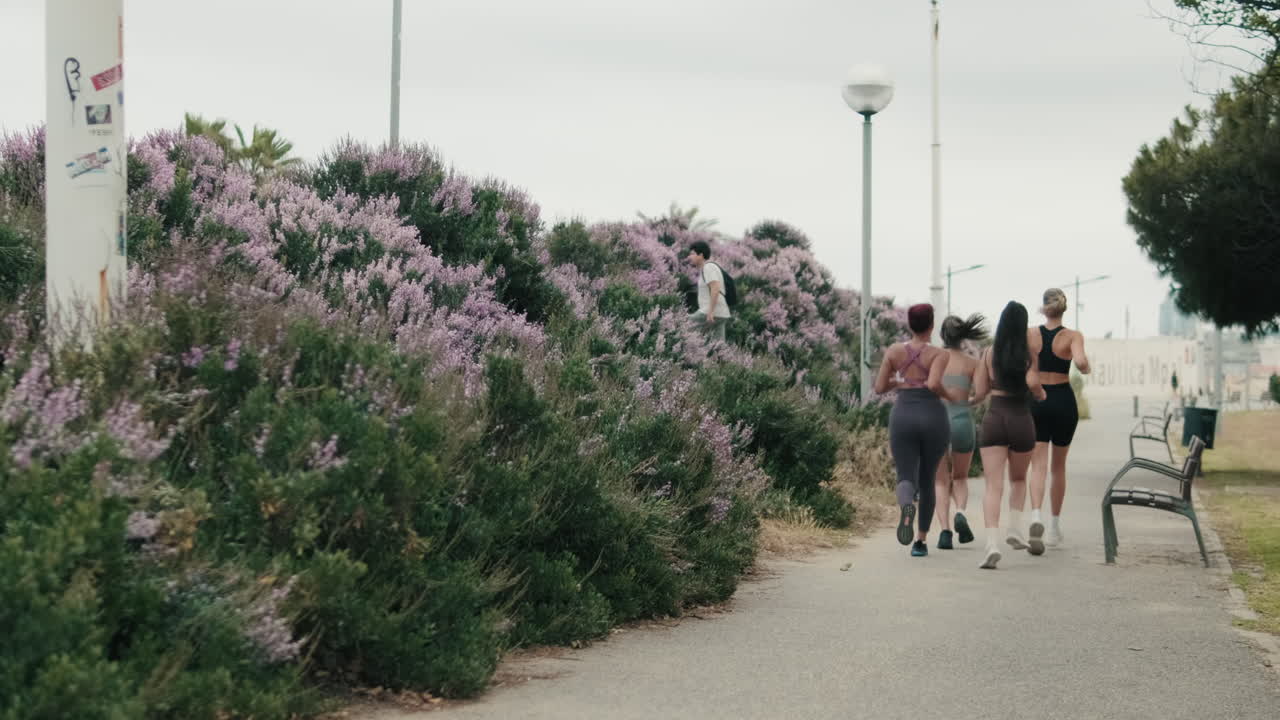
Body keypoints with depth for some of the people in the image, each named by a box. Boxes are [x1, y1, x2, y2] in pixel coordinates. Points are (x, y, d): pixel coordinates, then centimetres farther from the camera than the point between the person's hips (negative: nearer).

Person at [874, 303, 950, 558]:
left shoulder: (894, 351, 5)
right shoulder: (939, 355, -4)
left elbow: (879, 388, 6)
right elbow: (934, 384, -21)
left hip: (902, 416, 1)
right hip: (933, 416, -1)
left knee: (906, 479, -3)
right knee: (927, 479, 17)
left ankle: (907, 507, -41)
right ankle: (920, 541, 18)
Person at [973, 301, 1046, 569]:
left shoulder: (990, 353, 3)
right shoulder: (1029, 352, -3)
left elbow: (979, 391, 4)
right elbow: (1032, 382, -18)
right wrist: (1041, 394, 3)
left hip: (993, 419, 0)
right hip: (1021, 419, 0)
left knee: (994, 485, -6)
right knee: (1018, 480, 25)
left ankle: (992, 543, -22)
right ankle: (1015, 528, 12)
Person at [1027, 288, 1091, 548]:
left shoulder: (1030, 335, -2)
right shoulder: (1072, 336, -6)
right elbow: (1080, 363, -22)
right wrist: (1086, 367, 0)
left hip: (1035, 401, 0)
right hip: (1063, 401, 0)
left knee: (1038, 465, -4)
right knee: (1059, 465, 15)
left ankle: (1036, 516, -30)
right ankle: (1055, 525, 23)